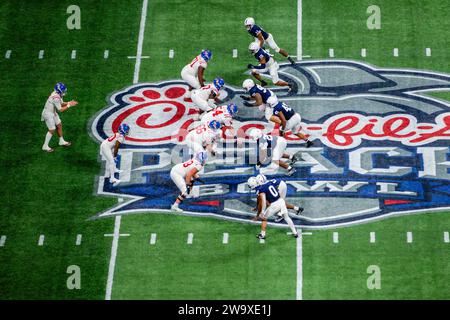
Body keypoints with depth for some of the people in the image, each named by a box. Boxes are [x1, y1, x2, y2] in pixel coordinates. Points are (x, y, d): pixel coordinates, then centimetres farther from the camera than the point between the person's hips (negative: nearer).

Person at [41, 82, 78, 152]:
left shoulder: (58, 94, -3)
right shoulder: (56, 97, -32)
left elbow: (61, 103, 10)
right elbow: (60, 110, -25)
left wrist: (69, 102, -5)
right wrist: (69, 105, -20)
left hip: (53, 112, 10)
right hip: (48, 114, -10)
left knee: (59, 125, 19)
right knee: (52, 130, 0)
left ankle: (61, 141, 37)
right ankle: (45, 146, 13)